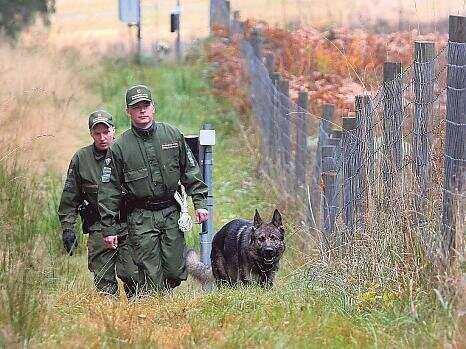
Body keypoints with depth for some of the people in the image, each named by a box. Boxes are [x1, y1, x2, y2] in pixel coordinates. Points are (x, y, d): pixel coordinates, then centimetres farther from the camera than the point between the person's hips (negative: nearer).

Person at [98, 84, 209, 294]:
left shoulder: (172, 135, 6)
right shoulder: (119, 147, -1)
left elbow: (190, 171, 12)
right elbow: (109, 191, 1)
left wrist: (200, 202, 4)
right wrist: (109, 228, -2)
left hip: (171, 213, 2)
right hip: (141, 218, -2)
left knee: (176, 274, 1)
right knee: (151, 279, -6)